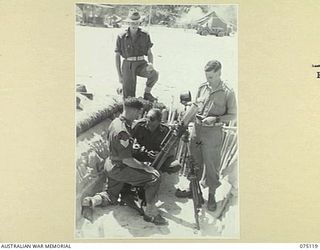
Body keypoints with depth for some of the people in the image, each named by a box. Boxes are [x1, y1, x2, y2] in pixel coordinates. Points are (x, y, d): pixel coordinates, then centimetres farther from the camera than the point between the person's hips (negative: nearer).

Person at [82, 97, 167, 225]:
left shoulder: (115, 122, 1)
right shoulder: (122, 132, -29)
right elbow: (127, 160, -26)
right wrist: (145, 167, -18)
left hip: (111, 165, 10)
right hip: (119, 169, -10)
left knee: (111, 198, 24)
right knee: (154, 177, -9)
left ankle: (91, 201, 0)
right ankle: (150, 212, -2)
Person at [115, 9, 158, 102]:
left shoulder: (145, 35, 2)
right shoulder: (121, 37, -2)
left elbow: (149, 53, 6)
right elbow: (117, 56, 3)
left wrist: (151, 64, -17)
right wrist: (119, 75, -2)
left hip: (141, 64, 1)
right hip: (128, 65, -1)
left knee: (154, 74, -30)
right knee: (129, 97, -11)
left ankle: (147, 93, -5)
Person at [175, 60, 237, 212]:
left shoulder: (228, 93, -9)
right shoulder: (202, 88, 6)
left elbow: (232, 116, -5)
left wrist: (215, 119, -17)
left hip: (213, 133, -5)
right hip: (197, 129, 5)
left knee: (211, 166, 3)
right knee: (194, 162, 16)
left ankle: (212, 196, 19)